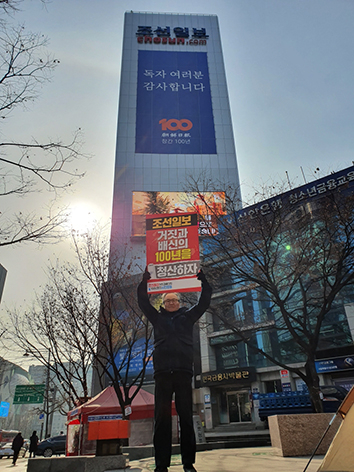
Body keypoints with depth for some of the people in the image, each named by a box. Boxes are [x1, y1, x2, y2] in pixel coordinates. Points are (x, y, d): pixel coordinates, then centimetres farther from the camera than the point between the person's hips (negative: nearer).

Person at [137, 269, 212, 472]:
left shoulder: (188, 316, 16)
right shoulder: (157, 317, 17)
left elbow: (205, 300, 10)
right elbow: (143, 301, 11)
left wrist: (201, 276, 2)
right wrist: (146, 278, 1)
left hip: (183, 371, 0)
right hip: (162, 372, 1)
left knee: (186, 417, 2)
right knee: (162, 419, 0)